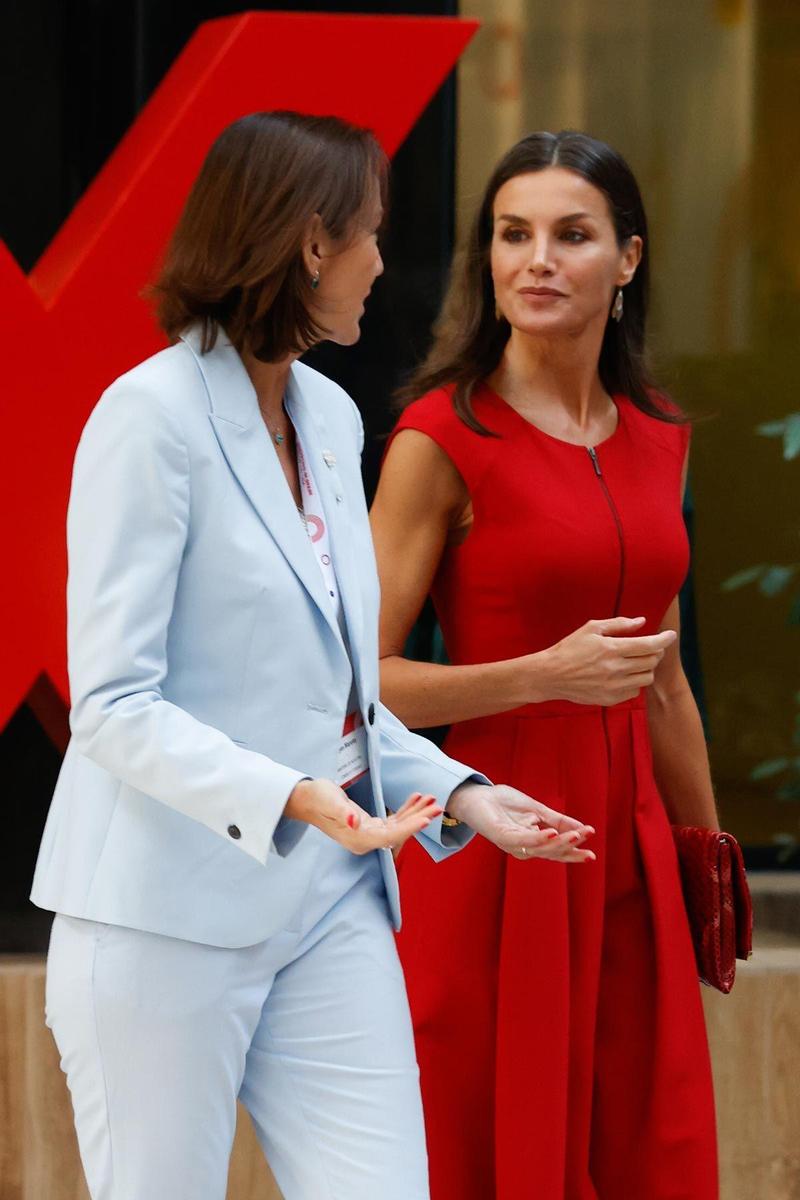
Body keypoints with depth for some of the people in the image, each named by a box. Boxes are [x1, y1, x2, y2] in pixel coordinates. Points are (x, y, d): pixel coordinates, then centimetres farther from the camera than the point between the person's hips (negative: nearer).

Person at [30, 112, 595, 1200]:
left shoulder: (329, 417, 13)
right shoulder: (151, 415, -11)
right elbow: (113, 705, -15)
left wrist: (456, 792, 6)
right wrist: (289, 800, -27)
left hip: (328, 905, 7)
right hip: (171, 907, -7)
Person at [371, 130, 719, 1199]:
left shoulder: (655, 438, 10)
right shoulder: (444, 437, -9)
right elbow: (361, 678, -11)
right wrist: (548, 674, -20)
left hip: (627, 857, 6)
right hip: (498, 847, -6)